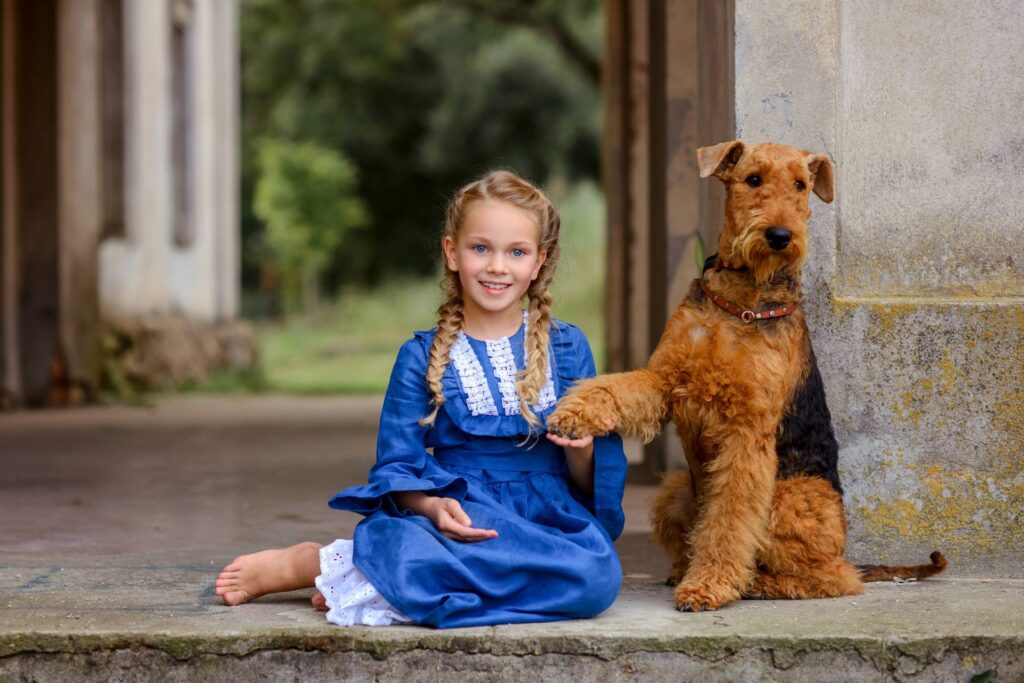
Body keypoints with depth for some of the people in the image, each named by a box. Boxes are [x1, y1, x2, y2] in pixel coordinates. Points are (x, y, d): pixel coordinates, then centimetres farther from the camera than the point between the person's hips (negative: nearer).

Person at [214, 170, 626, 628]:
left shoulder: (567, 347, 12)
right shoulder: (423, 358, 8)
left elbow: (591, 485, 12)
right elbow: (397, 468, 2)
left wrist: (582, 450, -11)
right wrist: (433, 507, -19)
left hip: (552, 520, 2)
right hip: (459, 521, -2)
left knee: (596, 576, -36)